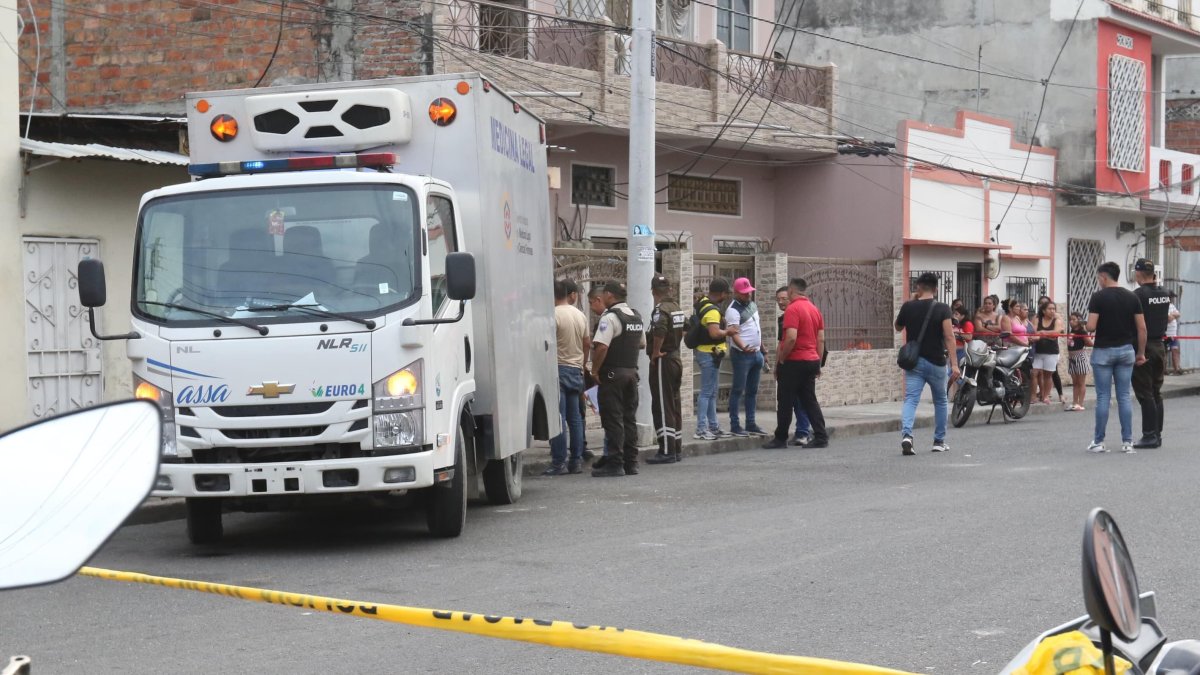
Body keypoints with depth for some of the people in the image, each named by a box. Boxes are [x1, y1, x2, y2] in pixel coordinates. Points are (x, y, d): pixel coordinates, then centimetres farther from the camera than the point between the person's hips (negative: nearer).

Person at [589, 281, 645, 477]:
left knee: (613, 420, -5)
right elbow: (642, 344, 22)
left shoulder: (610, 317, -15)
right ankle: (631, 463, 14)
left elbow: (601, 346, -24)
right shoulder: (636, 317, 12)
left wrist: (595, 370, -15)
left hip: (613, 373, -8)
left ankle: (615, 464, -5)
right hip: (632, 371, 8)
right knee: (629, 418, 12)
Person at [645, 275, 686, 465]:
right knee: (675, 405, 14)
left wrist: (655, 352, -20)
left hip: (662, 362, -9)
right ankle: (677, 448, 19)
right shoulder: (677, 307, 10)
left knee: (662, 407, -5)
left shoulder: (660, 310, -17)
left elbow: (659, 331, -34)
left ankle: (666, 451, -6)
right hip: (676, 358, 9)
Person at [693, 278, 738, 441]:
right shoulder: (712, 311, -21)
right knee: (707, 392, -7)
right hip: (709, 354, -10)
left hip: (705, 352, 10)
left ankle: (713, 426, 24)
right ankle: (701, 430, -7)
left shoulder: (702, 302, 9)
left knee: (711, 392, 17)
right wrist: (727, 331, -14)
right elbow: (714, 333, -32)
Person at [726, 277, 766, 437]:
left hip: (756, 353, 9)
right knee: (738, 390, -6)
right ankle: (734, 426, -5)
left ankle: (751, 424, 17)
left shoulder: (752, 305, 13)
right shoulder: (733, 310, -14)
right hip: (742, 355, -9)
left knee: (752, 391, 12)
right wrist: (743, 347, -42)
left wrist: (761, 347, 22)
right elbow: (734, 333, -25)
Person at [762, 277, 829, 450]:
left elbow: (791, 338, -23)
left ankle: (780, 438, 10)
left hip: (794, 362, -7)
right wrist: (818, 363, 17)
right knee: (810, 400, 10)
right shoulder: (814, 309, 10)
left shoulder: (793, 309, -15)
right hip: (811, 361, 7)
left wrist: (780, 359, -13)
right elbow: (821, 339, 12)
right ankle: (821, 437, 2)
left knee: (786, 403, 3)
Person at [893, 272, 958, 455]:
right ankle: (939, 441, 22)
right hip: (936, 362, -1)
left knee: (910, 400, -4)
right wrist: (954, 363, -17)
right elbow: (949, 336, -16)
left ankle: (906, 435, -28)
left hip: (913, 361, 1)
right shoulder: (942, 309, -8)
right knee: (940, 401, 17)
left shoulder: (908, 307, -1)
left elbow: (898, 328, 17)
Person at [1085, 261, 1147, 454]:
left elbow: (1091, 326, -16)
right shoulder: (1132, 297, 3)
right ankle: (1127, 442, 3)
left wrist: (1089, 331, 8)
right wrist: (1141, 352, 9)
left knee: (1103, 397, 1)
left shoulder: (1098, 296, -10)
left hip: (1103, 352, -3)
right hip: (1126, 351, 4)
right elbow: (1142, 328, 1)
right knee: (1124, 397, 5)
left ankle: (1098, 442, 4)